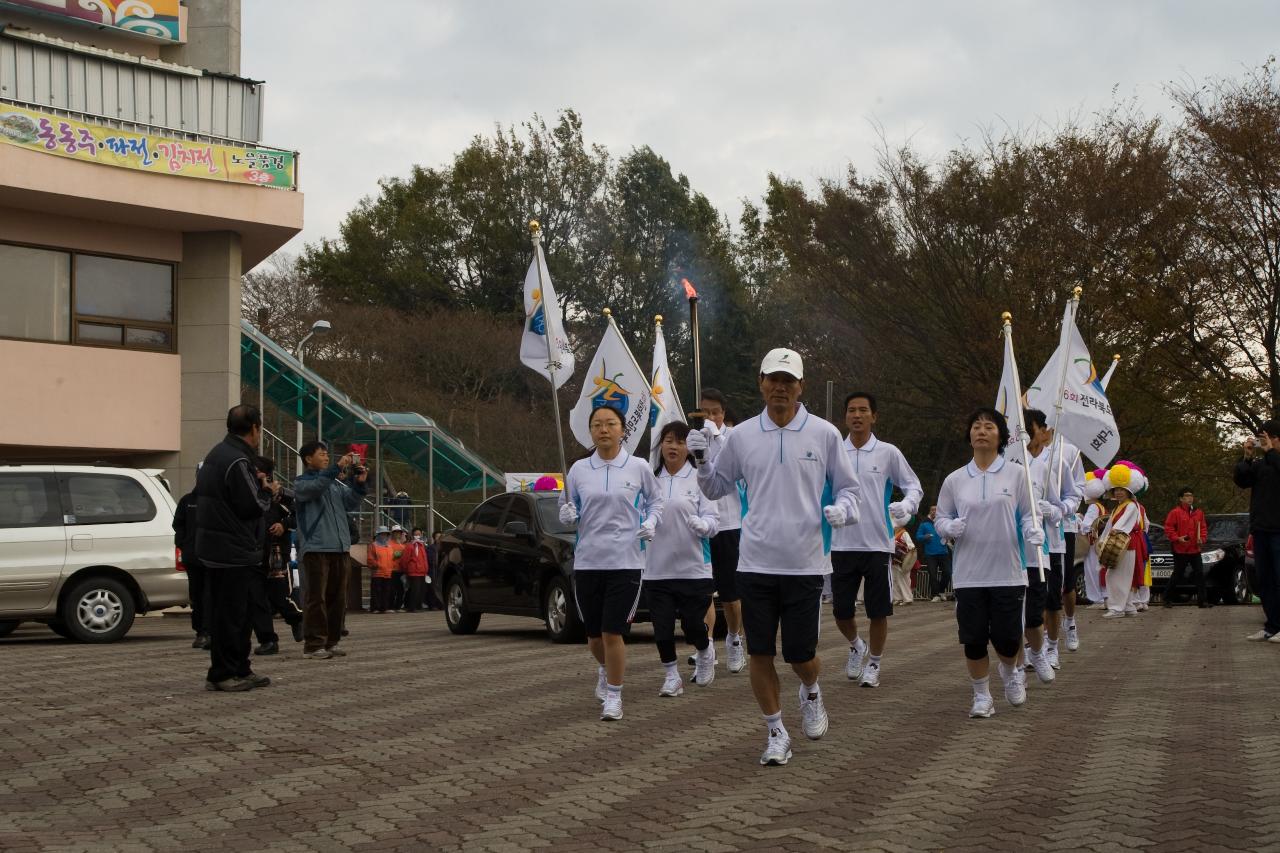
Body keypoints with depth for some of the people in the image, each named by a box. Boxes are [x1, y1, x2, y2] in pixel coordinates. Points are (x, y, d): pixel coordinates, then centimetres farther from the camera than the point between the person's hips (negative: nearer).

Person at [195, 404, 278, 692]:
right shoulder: (238, 461, -18)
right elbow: (251, 506, -21)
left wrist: (259, 487, 12)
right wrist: (268, 492, 0)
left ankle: (240, 670, 22)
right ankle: (222, 674, -1)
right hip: (233, 548, -10)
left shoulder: (217, 454, 15)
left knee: (237, 611, 16)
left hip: (214, 546, 10)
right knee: (231, 612, -5)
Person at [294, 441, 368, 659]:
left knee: (338, 598, 7)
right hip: (316, 548, -6)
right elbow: (315, 488, -19)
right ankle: (314, 644, -6)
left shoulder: (337, 483, 19)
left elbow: (351, 504, 10)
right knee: (317, 598, -8)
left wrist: (358, 484, -7)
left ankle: (332, 641, 14)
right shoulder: (302, 482, 3)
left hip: (341, 548, 6)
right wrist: (337, 468, -27)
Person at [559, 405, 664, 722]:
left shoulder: (638, 467, 1)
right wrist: (567, 514, -7)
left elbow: (655, 501, 13)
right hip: (587, 561, 2)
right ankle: (604, 670, 43)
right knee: (594, 634, 11)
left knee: (613, 633, -8)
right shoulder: (578, 470, 6)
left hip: (625, 562, -2)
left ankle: (614, 695, 6)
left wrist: (650, 523, -6)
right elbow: (566, 506, 15)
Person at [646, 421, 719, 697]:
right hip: (657, 567, 3)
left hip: (693, 567, -2)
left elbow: (712, 519, -7)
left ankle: (706, 653, 35)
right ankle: (671, 676, 19)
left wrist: (701, 524, -28)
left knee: (693, 624, 2)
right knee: (662, 625, 2)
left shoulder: (699, 479, -2)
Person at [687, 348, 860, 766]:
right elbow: (716, 488, 14)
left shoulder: (824, 434, 1)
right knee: (760, 654, 3)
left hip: (805, 564, -1)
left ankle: (811, 693, 36)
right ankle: (776, 733, 18)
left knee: (801, 654, 1)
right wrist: (702, 460, -5)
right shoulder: (741, 436, 4)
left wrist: (842, 508, -12)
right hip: (755, 563, 2)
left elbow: (848, 486, 9)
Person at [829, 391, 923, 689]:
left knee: (879, 611, 1)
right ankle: (856, 646, 34)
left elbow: (913, 486, 6)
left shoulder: (888, 453, 0)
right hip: (842, 544, 2)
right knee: (841, 611, 4)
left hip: (877, 544, -2)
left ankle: (873, 663, 20)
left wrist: (907, 505, -14)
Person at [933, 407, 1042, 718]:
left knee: (1007, 638, 1)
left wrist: (1034, 532, -16)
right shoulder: (954, 480, 5)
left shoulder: (1015, 474, 2)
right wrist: (950, 526, -12)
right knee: (974, 639, 2)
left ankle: (1010, 673, 35)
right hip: (968, 574, 1)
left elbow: (1027, 515, 5)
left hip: (1007, 572, -1)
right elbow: (940, 518, 10)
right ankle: (982, 696, 18)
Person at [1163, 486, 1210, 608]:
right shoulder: (1175, 512, -5)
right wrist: (1177, 538, -17)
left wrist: (1202, 538, 0)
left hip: (1195, 549, 5)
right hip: (1180, 550, -5)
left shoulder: (1198, 512, 10)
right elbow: (1168, 528, -7)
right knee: (1177, 575, 2)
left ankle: (1202, 600, 5)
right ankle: (1166, 597, 16)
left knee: (1200, 574, 1)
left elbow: (1203, 528, 16)